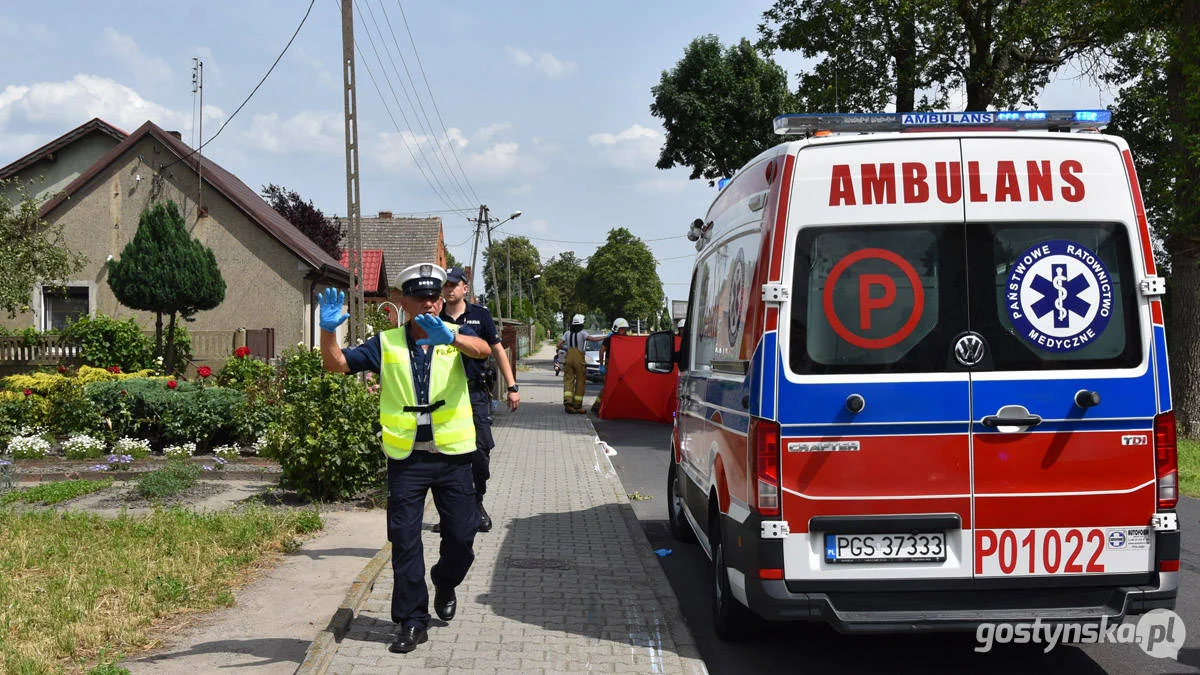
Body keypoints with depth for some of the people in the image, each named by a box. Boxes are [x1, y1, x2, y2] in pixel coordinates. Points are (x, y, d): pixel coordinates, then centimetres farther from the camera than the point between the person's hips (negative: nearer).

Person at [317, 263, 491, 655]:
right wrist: (328, 330, -20)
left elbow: (483, 349, -21)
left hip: (452, 456, 0)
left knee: (461, 534, 6)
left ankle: (445, 584, 37)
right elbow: (336, 364, 0)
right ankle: (412, 622, 9)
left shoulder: (456, 336, 1)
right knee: (404, 540, -1)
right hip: (405, 458, 0)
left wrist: (450, 338, -43)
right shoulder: (387, 344, 5)